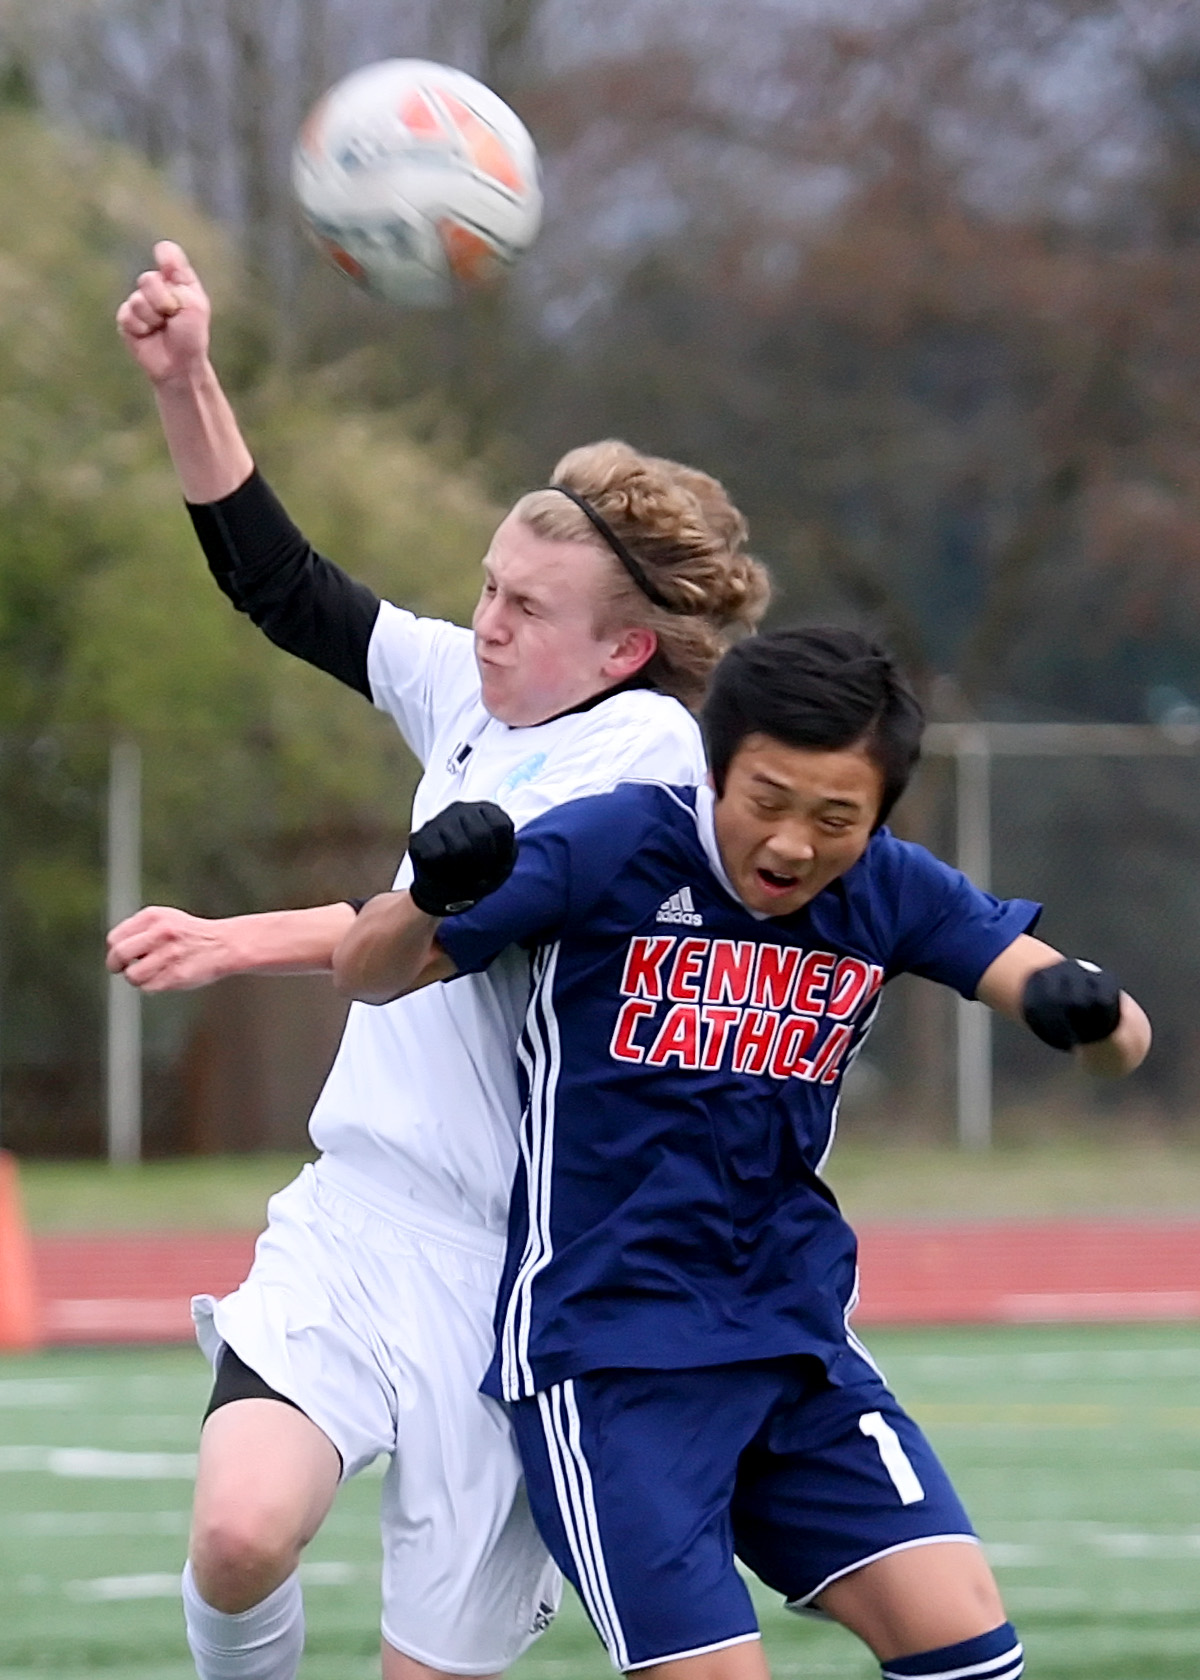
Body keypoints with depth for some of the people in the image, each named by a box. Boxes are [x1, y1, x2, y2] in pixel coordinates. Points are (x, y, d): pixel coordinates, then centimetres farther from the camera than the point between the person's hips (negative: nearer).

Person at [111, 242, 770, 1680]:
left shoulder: (649, 745, -9)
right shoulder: (472, 694, 11)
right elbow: (279, 583, 20)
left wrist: (235, 944, -30)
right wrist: (183, 381, 10)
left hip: (508, 1271, -5)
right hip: (355, 1218, 5)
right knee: (237, 1535, -20)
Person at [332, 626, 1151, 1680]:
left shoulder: (889, 893, 0)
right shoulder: (610, 849, -11)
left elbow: (1119, 1037, -5)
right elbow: (367, 976, -6)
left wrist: (1090, 1010, -29)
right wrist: (431, 894, -29)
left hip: (801, 1349, 5)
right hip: (607, 1348, -4)